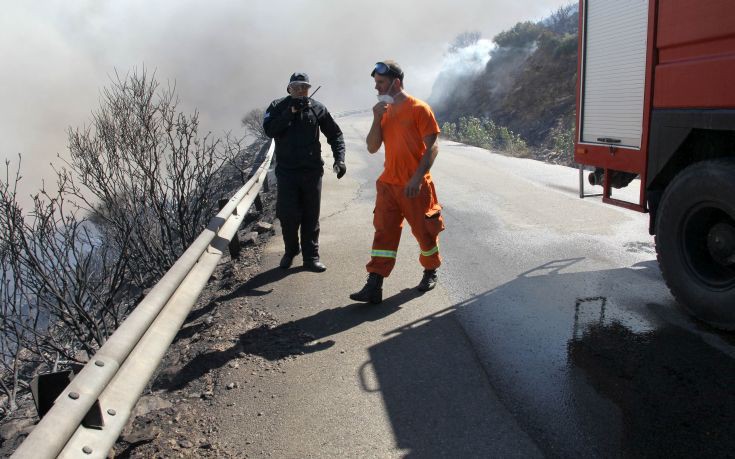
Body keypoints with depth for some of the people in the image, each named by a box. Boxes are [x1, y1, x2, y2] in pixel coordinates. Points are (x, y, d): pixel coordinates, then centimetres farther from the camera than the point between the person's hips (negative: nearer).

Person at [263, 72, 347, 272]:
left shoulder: (317, 108, 3)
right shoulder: (278, 107, 1)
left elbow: (335, 134, 6)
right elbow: (270, 130, -15)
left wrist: (339, 158, -7)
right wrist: (290, 111, -20)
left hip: (312, 171, 1)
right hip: (286, 171, -1)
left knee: (311, 216, 6)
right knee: (288, 215, -3)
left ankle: (311, 256, 16)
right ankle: (291, 250, 22)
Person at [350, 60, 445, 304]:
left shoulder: (418, 108, -9)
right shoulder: (384, 111, 10)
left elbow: (432, 147, -12)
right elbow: (372, 148, 7)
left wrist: (417, 178, -20)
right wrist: (377, 118, -6)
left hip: (415, 186, -5)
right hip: (389, 184, 5)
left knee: (424, 231, 9)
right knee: (384, 232, -1)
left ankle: (430, 272, 33)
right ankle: (374, 286, -2)